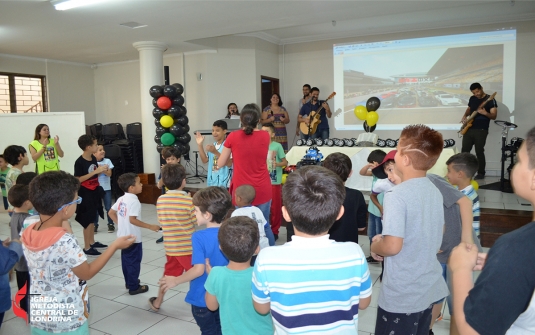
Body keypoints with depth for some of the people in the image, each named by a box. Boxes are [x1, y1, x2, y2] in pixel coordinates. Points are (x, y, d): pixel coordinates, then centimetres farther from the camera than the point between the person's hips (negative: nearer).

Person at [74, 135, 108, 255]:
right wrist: (95, 171, -25)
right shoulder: (79, 162, -18)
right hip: (85, 194, -7)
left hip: (94, 192, 8)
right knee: (88, 220, -2)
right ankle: (87, 247, 7)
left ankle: (92, 242, 28)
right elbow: (78, 179, -22)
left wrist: (101, 170, -5)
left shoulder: (93, 159, 4)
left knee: (92, 218, 16)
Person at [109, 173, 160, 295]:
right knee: (134, 261, 3)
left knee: (126, 260, 19)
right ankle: (134, 287, 11)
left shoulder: (121, 199, 5)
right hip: (133, 237, -9)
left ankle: (129, 282, 34)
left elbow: (111, 213, 10)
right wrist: (150, 226, -26)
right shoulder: (134, 201, -22)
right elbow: (132, 220, -28)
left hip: (123, 236, 9)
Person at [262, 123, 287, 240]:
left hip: (274, 182, -4)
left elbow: (285, 162, -4)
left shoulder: (277, 146, -8)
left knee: (275, 208, 3)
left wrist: (277, 164, -22)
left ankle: (274, 231, 16)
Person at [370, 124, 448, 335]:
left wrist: (375, 247, -6)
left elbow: (392, 246, -28)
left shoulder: (397, 195, -23)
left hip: (401, 296, -7)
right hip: (429, 289, 7)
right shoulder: (435, 191, 2)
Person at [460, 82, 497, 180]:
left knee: (479, 152, -3)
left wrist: (485, 113, -29)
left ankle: (481, 173, 9)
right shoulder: (472, 98, 12)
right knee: (464, 151, 5)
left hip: (481, 130, -6)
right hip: (469, 129, 6)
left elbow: (494, 116, -10)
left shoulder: (490, 100, -5)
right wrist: (465, 116, 7)